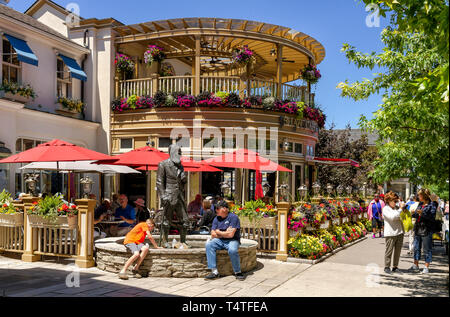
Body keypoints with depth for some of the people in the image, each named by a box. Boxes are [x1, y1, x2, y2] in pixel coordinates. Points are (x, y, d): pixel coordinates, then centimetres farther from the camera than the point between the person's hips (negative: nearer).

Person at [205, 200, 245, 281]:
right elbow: (213, 234, 4)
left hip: (232, 241, -5)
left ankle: (238, 272, -12)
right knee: (209, 245, -23)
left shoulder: (233, 217, -8)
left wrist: (218, 232, -2)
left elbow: (231, 235, -17)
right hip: (219, 241, 5)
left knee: (232, 250, -36)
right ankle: (214, 272, -23)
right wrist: (225, 233, -8)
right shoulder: (216, 219, 10)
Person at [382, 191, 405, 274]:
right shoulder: (385, 209, -5)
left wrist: (403, 205, 7)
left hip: (399, 232, 6)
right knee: (389, 251, -1)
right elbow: (393, 217, -19)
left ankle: (395, 266, 19)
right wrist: (400, 209, -15)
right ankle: (387, 267, 9)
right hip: (390, 233, -6)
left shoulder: (397, 207, 11)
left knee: (398, 251, 10)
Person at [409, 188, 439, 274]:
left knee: (427, 249, 2)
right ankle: (415, 265, 23)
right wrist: (413, 214, 2)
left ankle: (426, 267, 11)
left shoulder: (432, 204, -9)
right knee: (416, 248, 13)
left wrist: (422, 213, -25)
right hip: (418, 229, 7)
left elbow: (432, 217, -17)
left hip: (426, 230, -7)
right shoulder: (420, 204, 12)